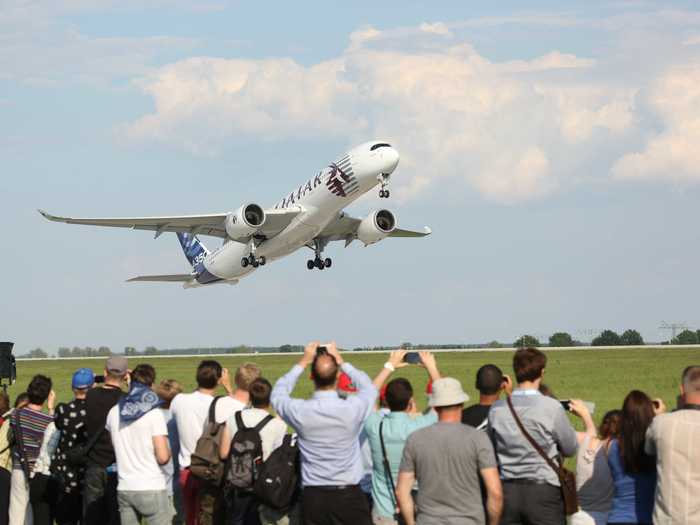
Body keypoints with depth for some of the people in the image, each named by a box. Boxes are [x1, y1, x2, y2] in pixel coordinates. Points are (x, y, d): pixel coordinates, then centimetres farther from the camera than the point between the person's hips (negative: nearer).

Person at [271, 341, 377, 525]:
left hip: (313, 496, 2)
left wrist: (302, 363, 16)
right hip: (348, 495, -2)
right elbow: (369, 388, 14)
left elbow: (278, 394, 15)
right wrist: (343, 363, 17)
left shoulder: (300, 411, -9)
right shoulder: (352, 408, -11)